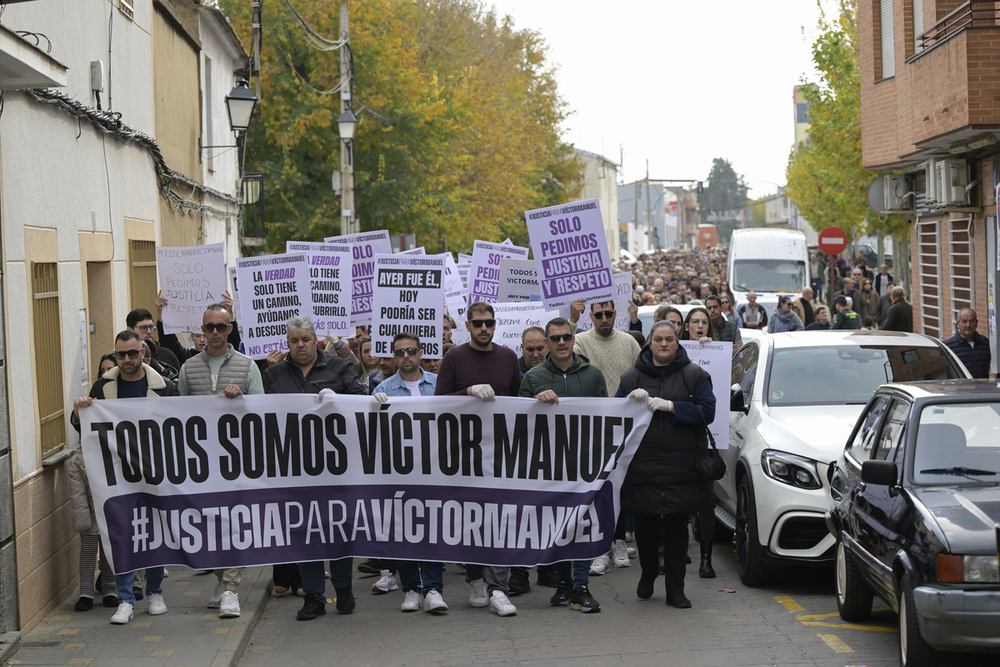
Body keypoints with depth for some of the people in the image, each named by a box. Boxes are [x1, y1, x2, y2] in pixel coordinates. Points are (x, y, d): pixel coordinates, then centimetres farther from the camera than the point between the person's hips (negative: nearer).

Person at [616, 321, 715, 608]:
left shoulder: (694, 376, 5)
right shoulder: (632, 377, 12)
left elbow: (707, 411, -5)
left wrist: (669, 406, -14)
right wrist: (631, 401, -9)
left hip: (681, 467, -1)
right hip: (642, 465, 1)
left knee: (677, 527, 1)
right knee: (645, 526, 4)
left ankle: (675, 588, 8)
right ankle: (648, 574, 29)